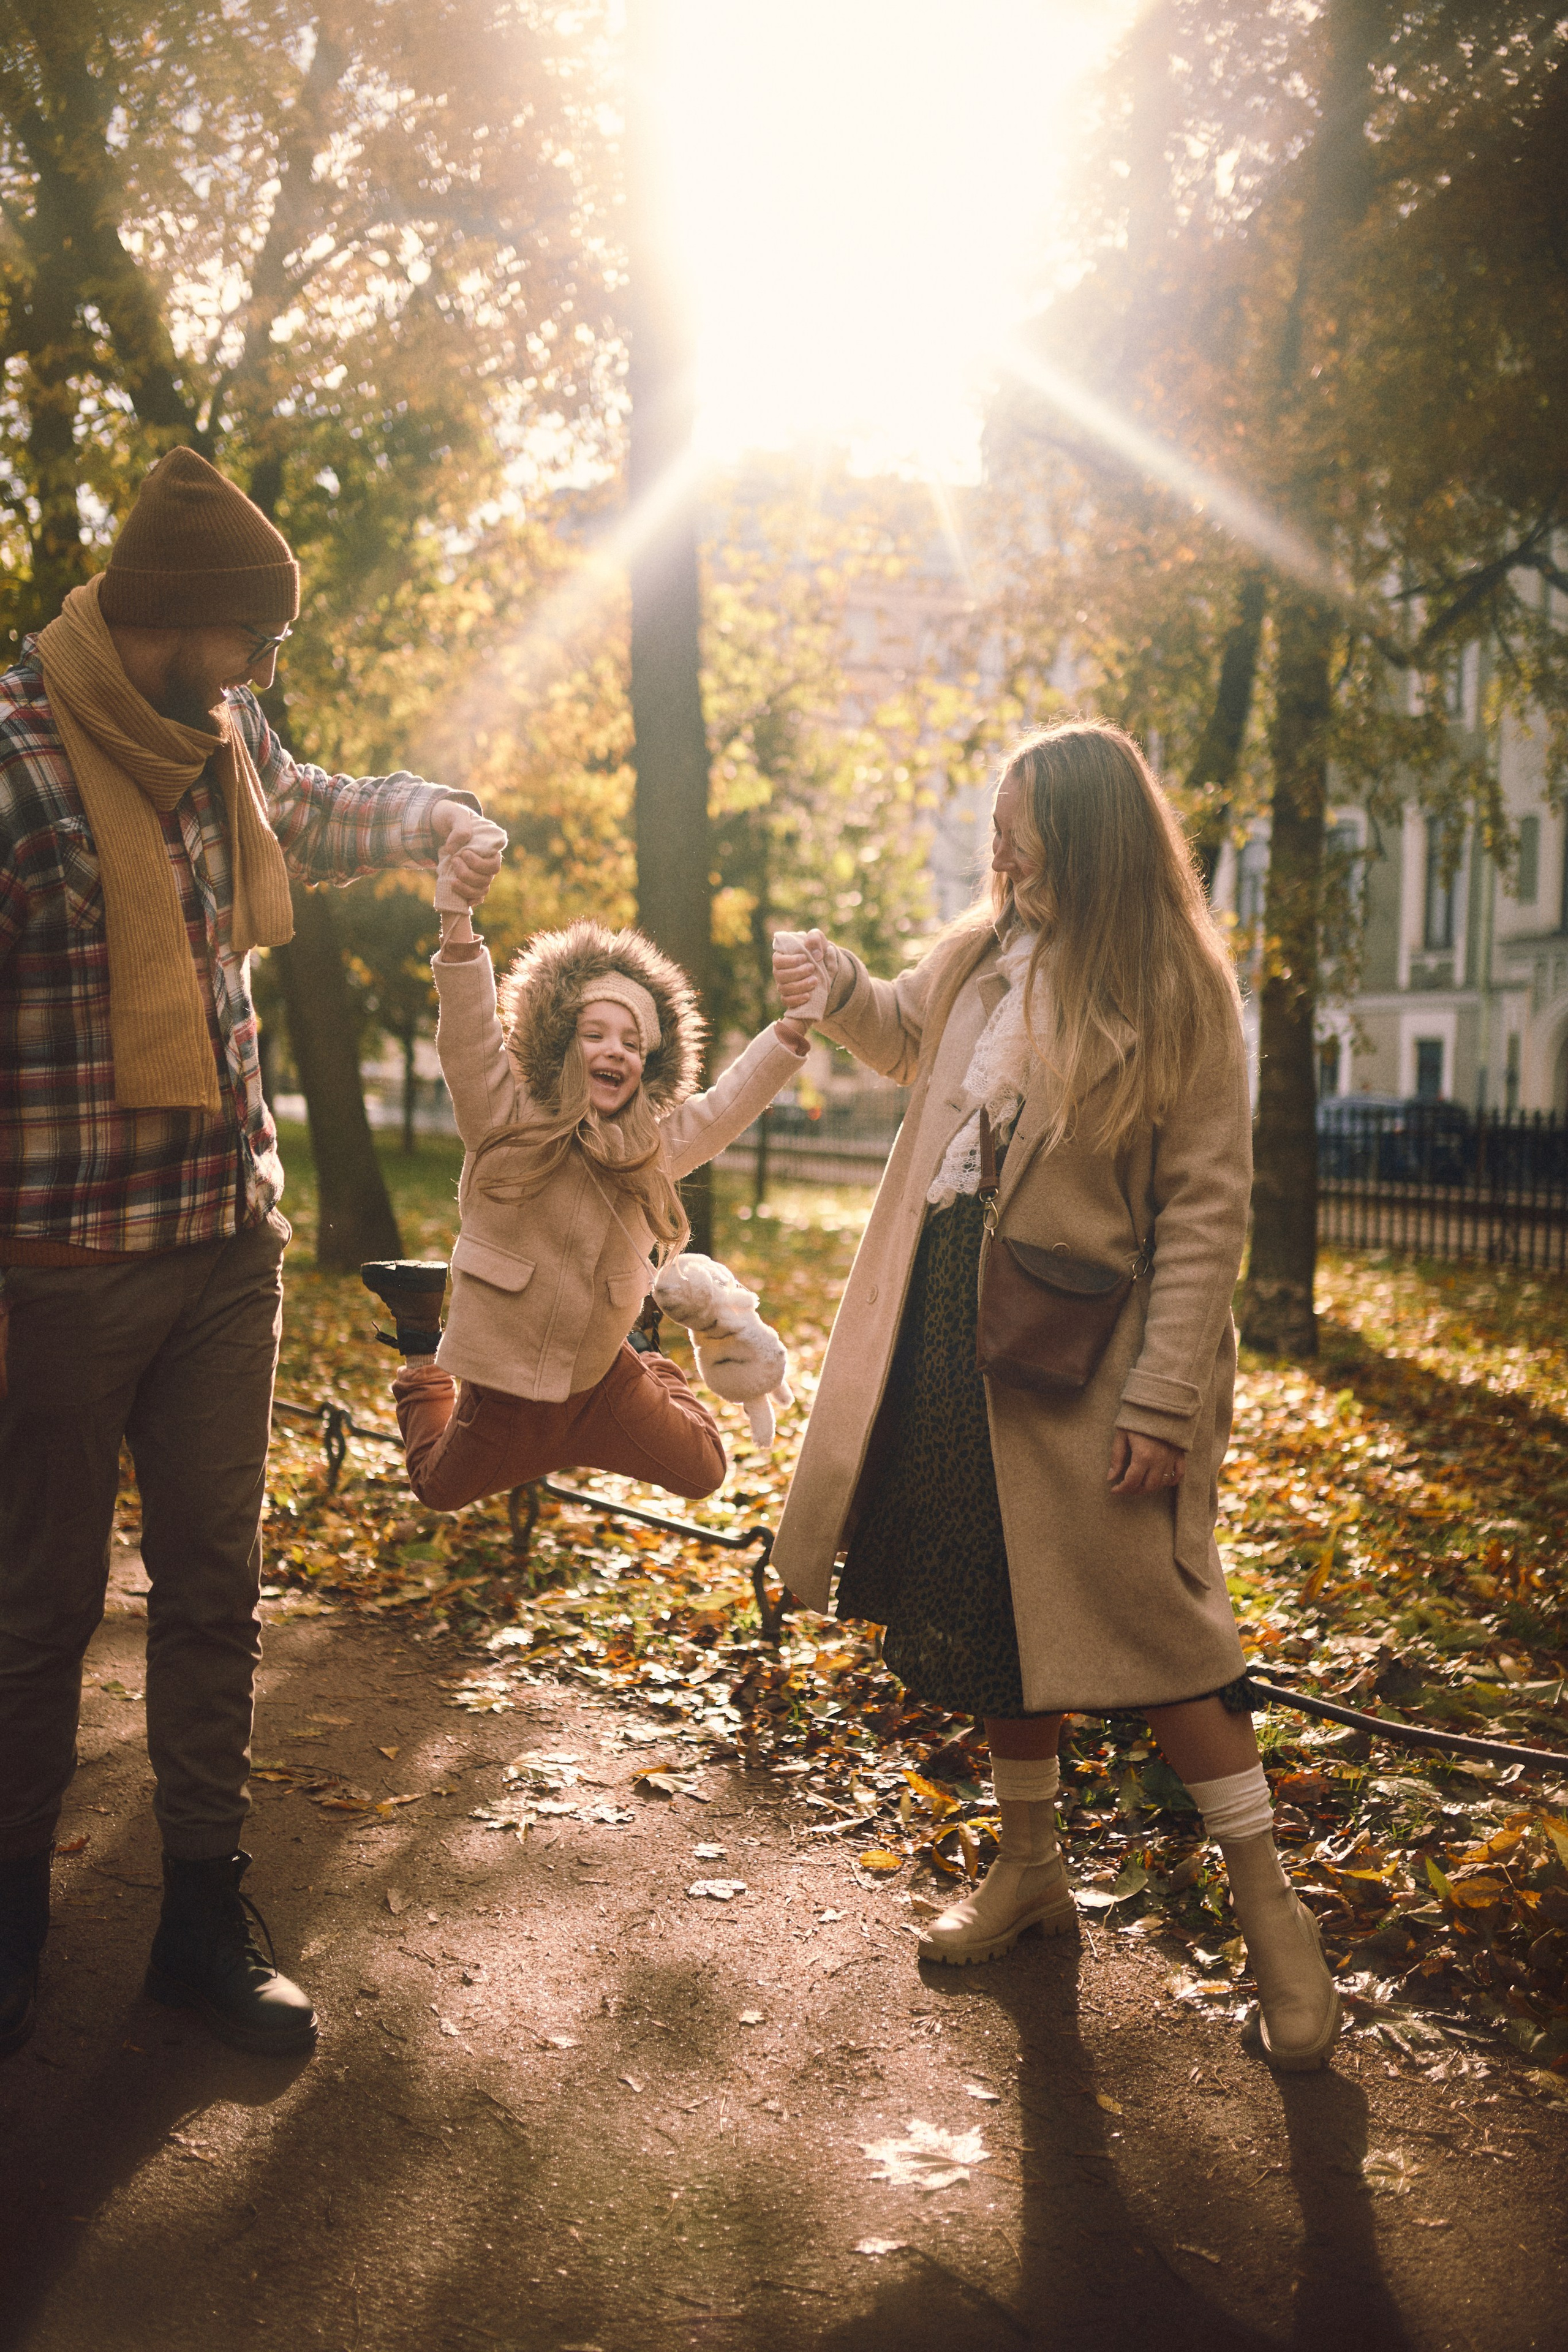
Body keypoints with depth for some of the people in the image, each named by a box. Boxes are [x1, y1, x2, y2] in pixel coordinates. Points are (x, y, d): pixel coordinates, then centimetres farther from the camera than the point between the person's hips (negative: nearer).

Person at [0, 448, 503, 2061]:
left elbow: (314, 813, 30)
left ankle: (203, 1918, 23)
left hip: (227, 1240, 6)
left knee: (214, 1579, 11)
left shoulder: (225, 740, 7)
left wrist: (425, 816, 7)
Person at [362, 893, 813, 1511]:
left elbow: (731, 1101, 1)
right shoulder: (507, 1121, -16)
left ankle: (648, 1361, 37)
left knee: (702, 1475, 11)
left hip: (601, 1384, 2)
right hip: (502, 1382, -2)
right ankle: (421, 1355, 45)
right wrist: (459, 924, -39)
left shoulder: (657, 1146, -5)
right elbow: (467, 1038, -27)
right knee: (438, 1489, 21)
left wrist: (796, 1025, -9)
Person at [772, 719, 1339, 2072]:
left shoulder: (1175, 992, -11)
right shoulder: (985, 954, 8)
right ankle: (1031, 1870, 32)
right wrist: (843, 991, 9)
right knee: (989, 1612, 14)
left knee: (1146, 1620, -5)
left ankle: (1271, 1914, 11)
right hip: (953, 1328, 6)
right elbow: (913, 1044, 30)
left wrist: (1164, 1401, -19)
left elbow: (1207, 1208, -14)